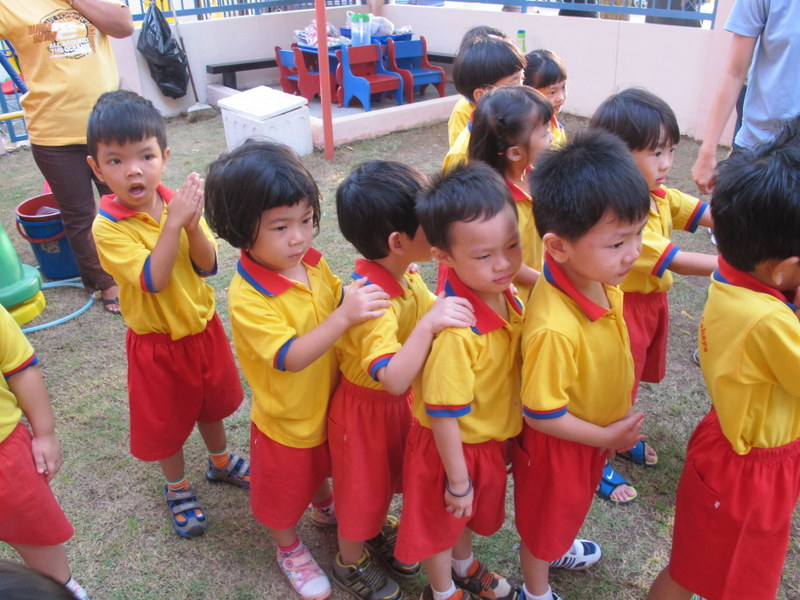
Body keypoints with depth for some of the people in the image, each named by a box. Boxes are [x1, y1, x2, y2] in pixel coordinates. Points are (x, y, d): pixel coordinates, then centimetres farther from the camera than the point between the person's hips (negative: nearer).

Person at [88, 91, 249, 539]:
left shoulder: (178, 201, -9)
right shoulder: (108, 226, -22)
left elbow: (207, 266, -13)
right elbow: (154, 280, -31)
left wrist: (193, 225, -30)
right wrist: (173, 222, -36)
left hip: (203, 325, 4)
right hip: (157, 342, -4)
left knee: (211, 402, 25)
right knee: (166, 422, 15)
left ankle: (221, 462, 52)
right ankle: (178, 488, 42)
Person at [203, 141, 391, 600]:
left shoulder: (312, 261, -13)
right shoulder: (247, 297, -33)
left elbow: (338, 299, 5)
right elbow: (290, 357, -38)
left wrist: (367, 288, -14)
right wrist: (343, 318, -49)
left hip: (328, 401, 6)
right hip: (286, 419, -6)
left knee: (321, 466, 34)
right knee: (284, 491, 22)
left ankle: (325, 508, 64)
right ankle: (290, 549, 50)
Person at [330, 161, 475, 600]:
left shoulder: (403, 275, -12)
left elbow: (435, 314, 2)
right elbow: (393, 378, -47)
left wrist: (452, 302, -15)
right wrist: (429, 323, -54)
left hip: (398, 400, 8)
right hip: (365, 407, -8)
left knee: (389, 473, 30)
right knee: (361, 487, 17)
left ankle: (379, 531, 59)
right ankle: (350, 563, 45)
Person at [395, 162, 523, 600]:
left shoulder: (506, 295, -13)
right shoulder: (456, 330, -38)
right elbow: (442, 416, -29)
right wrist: (458, 481, -17)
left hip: (489, 439, 7)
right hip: (453, 448, -7)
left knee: (472, 513, 32)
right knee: (441, 521, 22)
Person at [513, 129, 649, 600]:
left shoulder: (605, 279, -17)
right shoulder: (554, 328, -42)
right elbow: (542, 416, -29)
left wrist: (623, 412, 5)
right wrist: (606, 437, -16)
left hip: (599, 429, 8)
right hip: (557, 446, -7)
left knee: (573, 503, 34)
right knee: (545, 517, 21)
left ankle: (559, 547, 65)